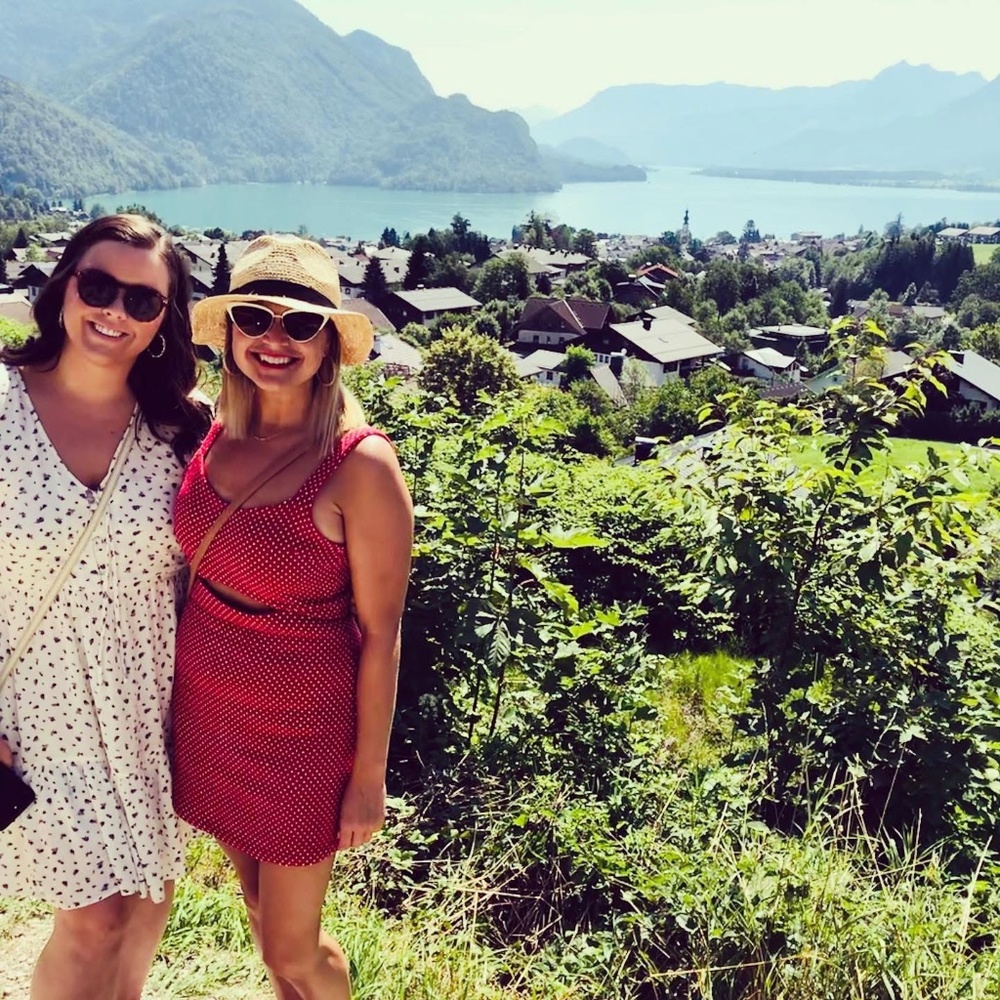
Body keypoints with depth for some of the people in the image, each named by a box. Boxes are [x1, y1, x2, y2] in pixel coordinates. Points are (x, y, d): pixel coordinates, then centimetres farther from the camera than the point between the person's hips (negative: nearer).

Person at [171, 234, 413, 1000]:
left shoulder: (361, 464, -21)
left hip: (302, 728, -5)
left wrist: (369, 776, -10)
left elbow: (380, 633, -15)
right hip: (206, 708, 6)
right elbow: (198, 568, 8)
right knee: (259, 909, 24)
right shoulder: (217, 431, -4)